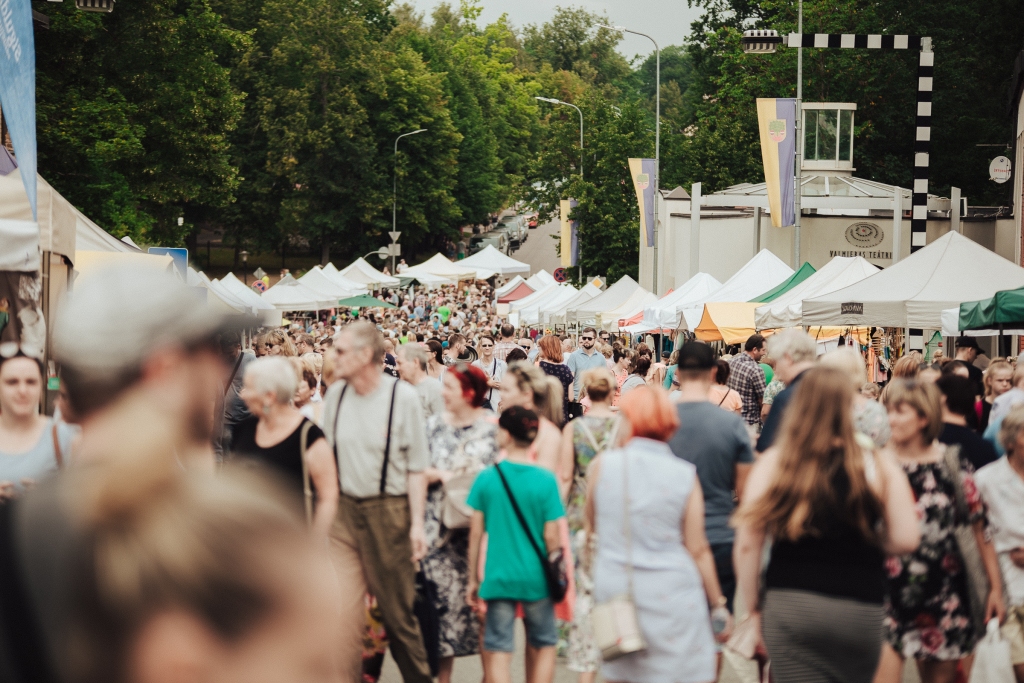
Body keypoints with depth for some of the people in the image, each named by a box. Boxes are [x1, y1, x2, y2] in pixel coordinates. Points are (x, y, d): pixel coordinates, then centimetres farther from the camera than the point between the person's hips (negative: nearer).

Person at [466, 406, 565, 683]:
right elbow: (551, 537, -5)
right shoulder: (546, 481, -7)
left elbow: (476, 533, 0)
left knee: (499, 650, 4)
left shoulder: (486, 478, -5)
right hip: (536, 577, 0)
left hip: (499, 577, 0)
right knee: (543, 645, 17)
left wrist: (473, 579, 10)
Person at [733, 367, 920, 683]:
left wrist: (753, 608, 7)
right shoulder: (879, 465, -3)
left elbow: (747, 544, -4)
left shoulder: (772, 462, -3)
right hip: (859, 608, 1)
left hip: (789, 606, -1)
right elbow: (906, 539, -3)